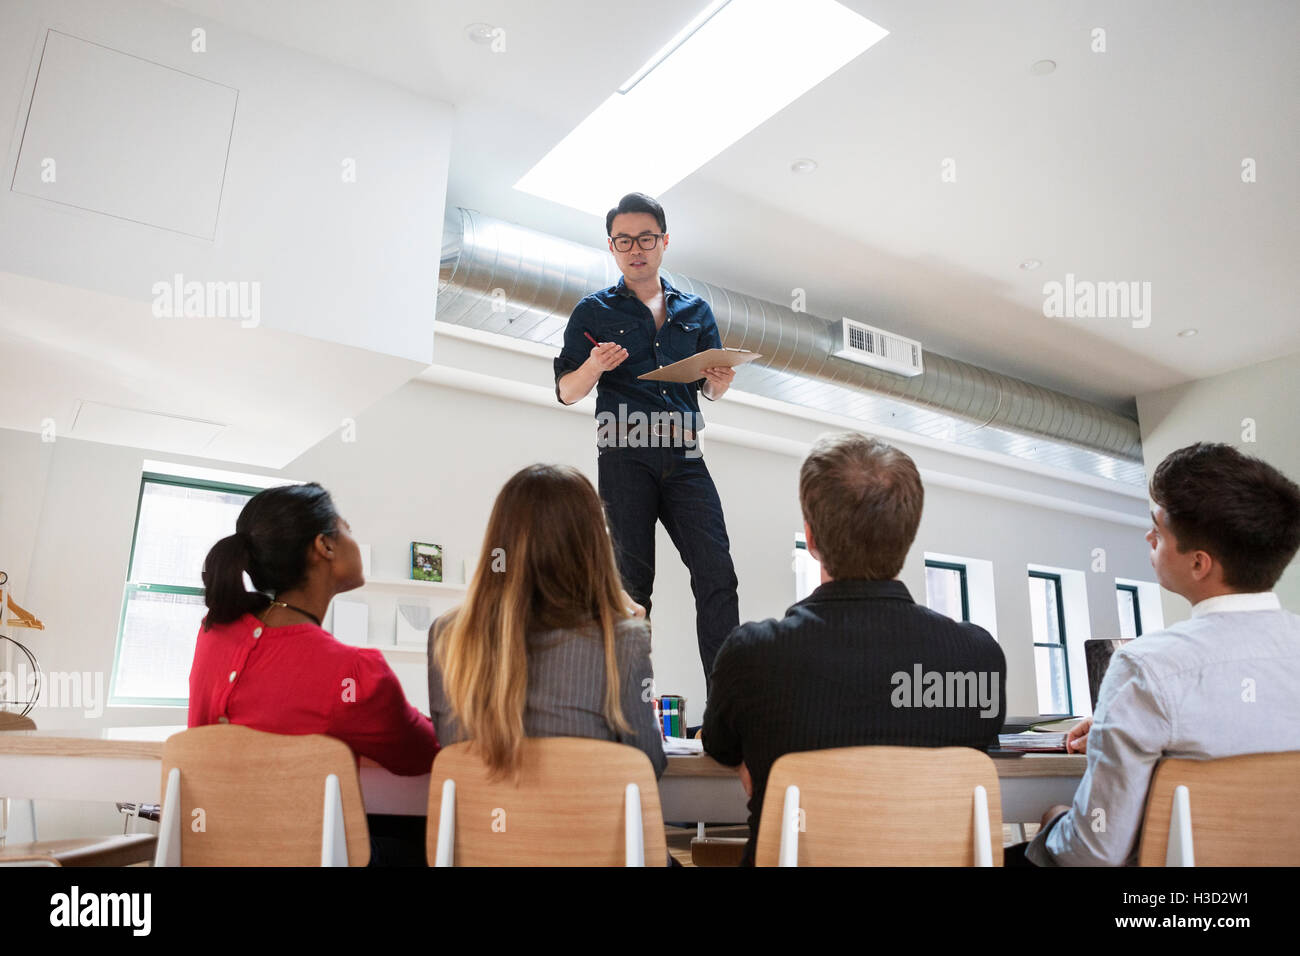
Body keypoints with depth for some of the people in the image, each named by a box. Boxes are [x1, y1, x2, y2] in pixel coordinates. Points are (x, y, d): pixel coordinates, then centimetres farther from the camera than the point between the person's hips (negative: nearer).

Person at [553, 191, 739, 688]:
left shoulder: (695, 310, 19)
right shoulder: (593, 311, 11)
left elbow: (711, 390, 22)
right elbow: (565, 392, 7)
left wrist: (720, 381, -2)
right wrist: (593, 368, -15)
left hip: (684, 457, 3)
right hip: (625, 456, -2)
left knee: (717, 575, -8)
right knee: (633, 581, -4)